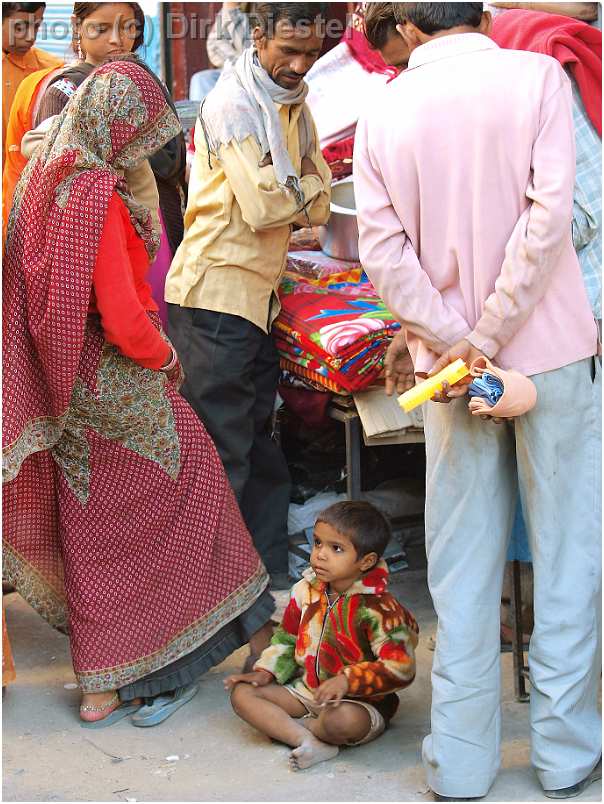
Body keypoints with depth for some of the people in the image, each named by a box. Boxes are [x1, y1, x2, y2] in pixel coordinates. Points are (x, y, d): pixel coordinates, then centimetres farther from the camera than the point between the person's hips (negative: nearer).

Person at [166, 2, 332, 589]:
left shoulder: (294, 105, 13)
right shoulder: (233, 104, -14)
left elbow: (317, 207, 9)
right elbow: (264, 206, -19)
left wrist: (286, 196, -10)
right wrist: (305, 189, -2)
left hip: (257, 296, 9)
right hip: (215, 296, -9)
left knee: (261, 450, 15)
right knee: (222, 452, -4)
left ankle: (268, 574, 25)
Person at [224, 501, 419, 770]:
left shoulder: (378, 608, -19)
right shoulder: (306, 591, 2)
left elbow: (401, 668, -26)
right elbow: (287, 637, 17)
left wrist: (348, 680, -35)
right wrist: (266, 672, 2)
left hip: (360, 701, -6)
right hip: (307, 691, 6)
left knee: (343, 719, -41)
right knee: (242, 693, -8)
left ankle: (284, 726, -7)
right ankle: (308, 741, -25)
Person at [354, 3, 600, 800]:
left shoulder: (383, 111, 3)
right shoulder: (537, 76, -4)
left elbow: (382, 248, -5)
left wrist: (450, 341, -7)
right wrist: (491, 336, -13)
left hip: (448, 364, 2)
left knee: (462, 569, 9)